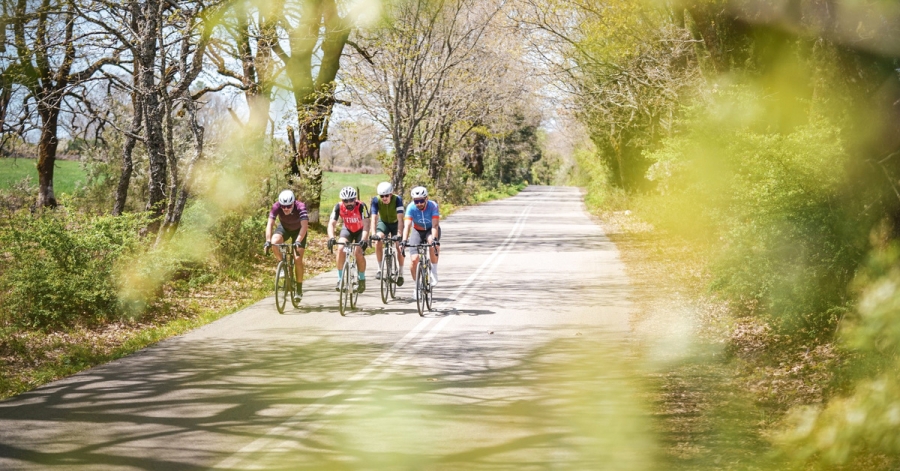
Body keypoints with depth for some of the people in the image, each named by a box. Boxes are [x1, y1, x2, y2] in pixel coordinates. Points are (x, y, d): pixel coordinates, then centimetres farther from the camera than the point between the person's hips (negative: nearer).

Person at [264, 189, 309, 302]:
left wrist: (298, 242, -58)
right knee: (274, 242, -31)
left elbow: (304, 226, -45)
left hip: (298, 230, -2)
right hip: (284, 228, 2)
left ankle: (299, 290, 2)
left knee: (298, 259, -12)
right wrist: (268, 241, -49)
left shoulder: (300, 207, -36)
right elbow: (270, 224, -35)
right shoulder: (276, 206, -30)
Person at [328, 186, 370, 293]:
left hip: (360, 231, -2)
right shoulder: (338, 207, -26)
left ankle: (362, 279, 3)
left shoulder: (361, 206, -32)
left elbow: (366, 224, -39)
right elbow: (331, 223, -32)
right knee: (340, 249, -22)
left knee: (359, 253, -20)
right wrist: (331, 238, -50)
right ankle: (340, 279, -11)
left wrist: (364, 239, -54)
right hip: (347, 229, 2)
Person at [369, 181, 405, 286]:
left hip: (395, 223, -1)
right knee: (378, 242, -25)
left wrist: (399, 234, -48)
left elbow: (400, 218, -37)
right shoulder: (376, 201, -27)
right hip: (383, 222, 1)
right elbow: (374, 218, -33)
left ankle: (400, 273, 5)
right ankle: (380, 268, -13)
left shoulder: (397, 199, -31)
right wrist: (373, 234, -47)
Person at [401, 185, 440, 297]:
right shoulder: (411, 207, -24)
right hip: (417, 231, 2)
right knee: (414, 260, -13)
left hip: (431, 230, -2)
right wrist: (404, 241, -45)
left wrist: (434, 239, -51)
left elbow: (435, 225, -35)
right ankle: (416, 285, 10)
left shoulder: (433, 206, -27)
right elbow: (407, 225, -31)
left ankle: (434, 272, -18)